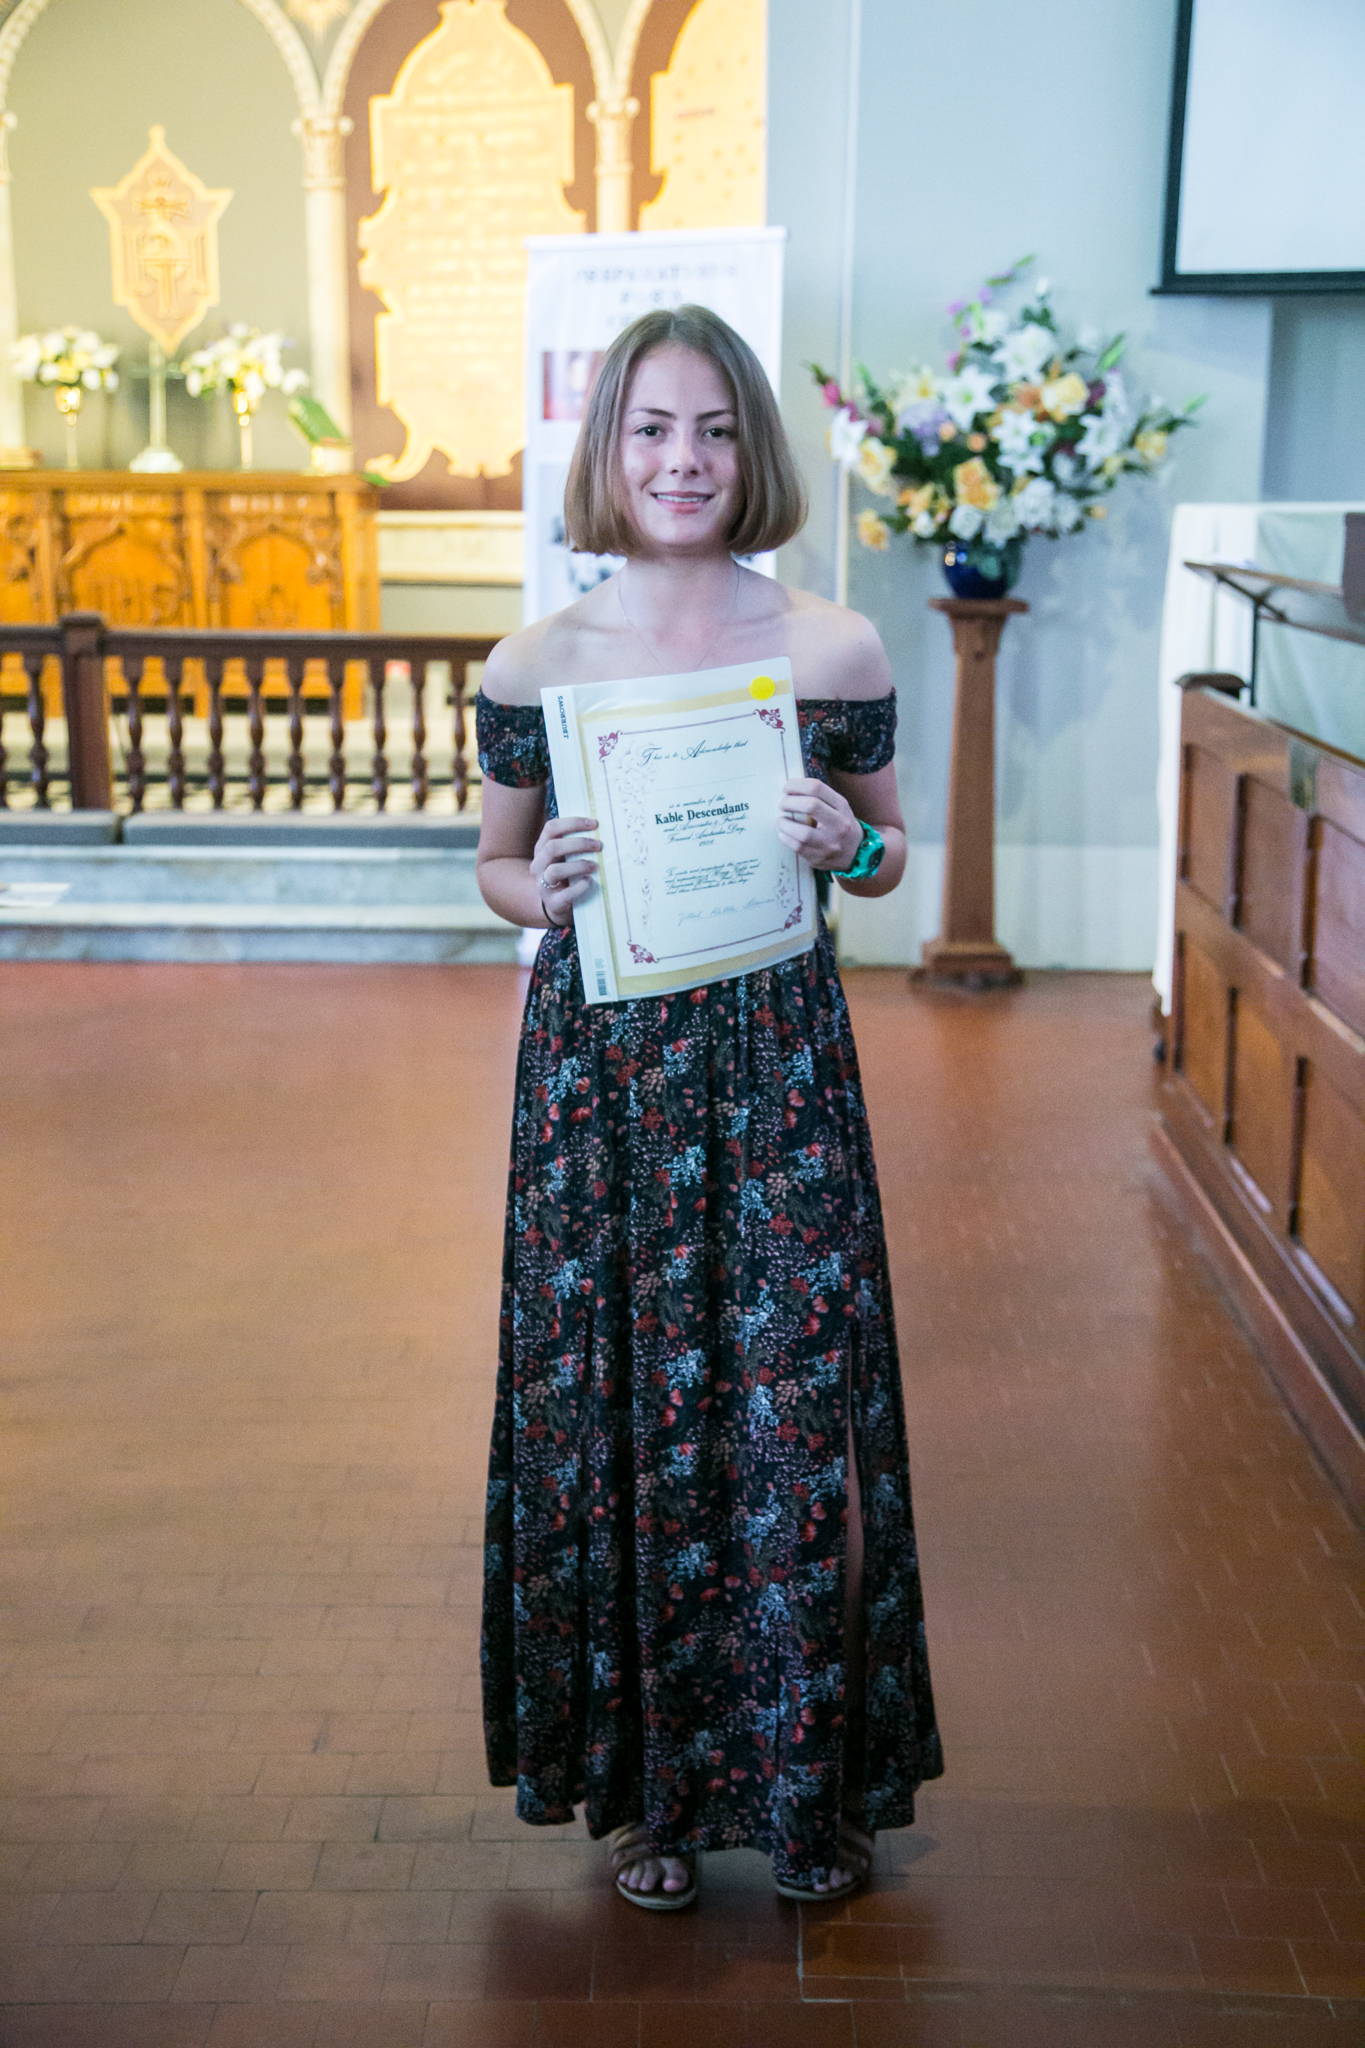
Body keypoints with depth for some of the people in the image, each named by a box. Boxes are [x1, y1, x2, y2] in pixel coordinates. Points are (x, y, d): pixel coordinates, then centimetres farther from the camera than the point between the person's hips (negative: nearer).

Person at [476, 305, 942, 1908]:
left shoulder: (833, 653, 0)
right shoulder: (534, 665, 1)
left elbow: (890, 852, 11)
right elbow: (495, 861, 12)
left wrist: (847, 844, -11)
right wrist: (537, 887, -11)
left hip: (779, 1057, 0)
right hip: (598, 1062, 1)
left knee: (796, 1406, 2)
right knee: (610, 1409, 6)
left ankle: (812, 1777, 23)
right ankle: (642, 1778, 25)